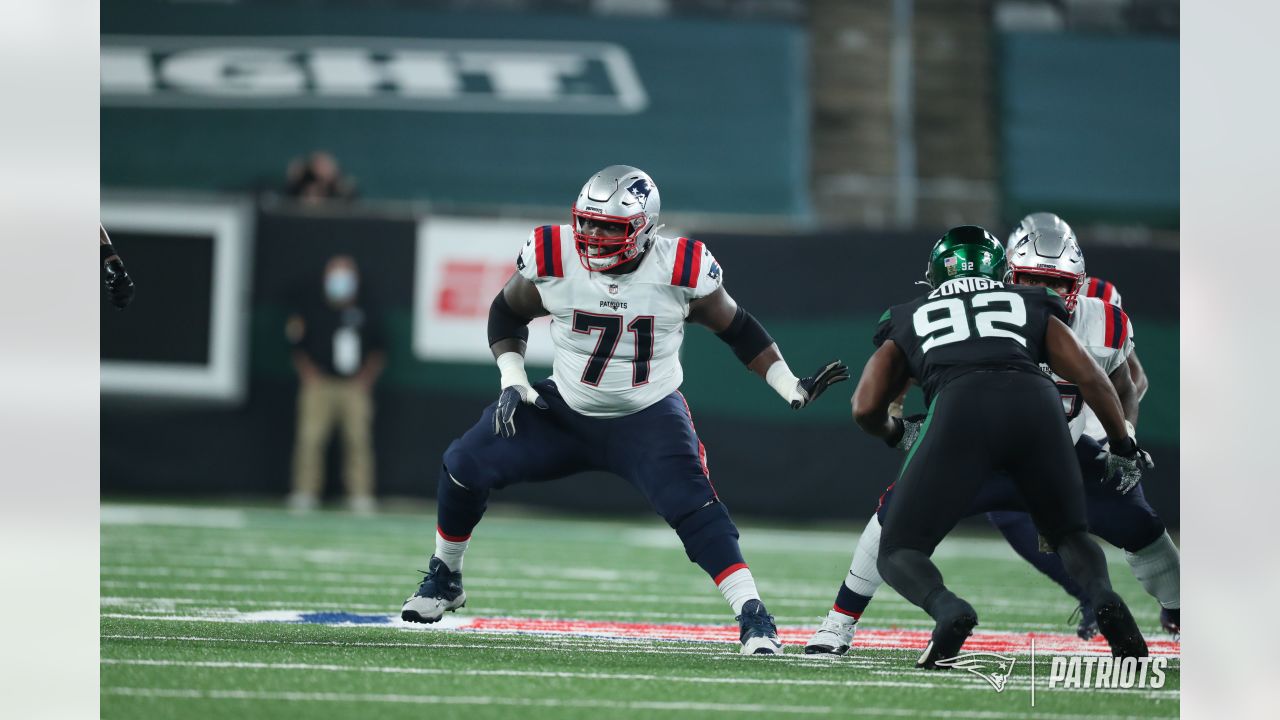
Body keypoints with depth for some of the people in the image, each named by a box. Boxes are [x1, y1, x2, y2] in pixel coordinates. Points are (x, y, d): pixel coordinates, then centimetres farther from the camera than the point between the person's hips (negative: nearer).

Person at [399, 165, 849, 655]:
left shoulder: (681, 271, -18)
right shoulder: (551, 258, -15)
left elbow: (737, 328, -1)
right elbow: (507, 313, 5)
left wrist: (791, 388, -8)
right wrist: (512, 380, -8)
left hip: (649, 418, -2)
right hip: (564, 410, 2)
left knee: (694, 507, -25)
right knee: (466, 466, -7)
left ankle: (753, 617, -22)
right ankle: (443, 580, 17)